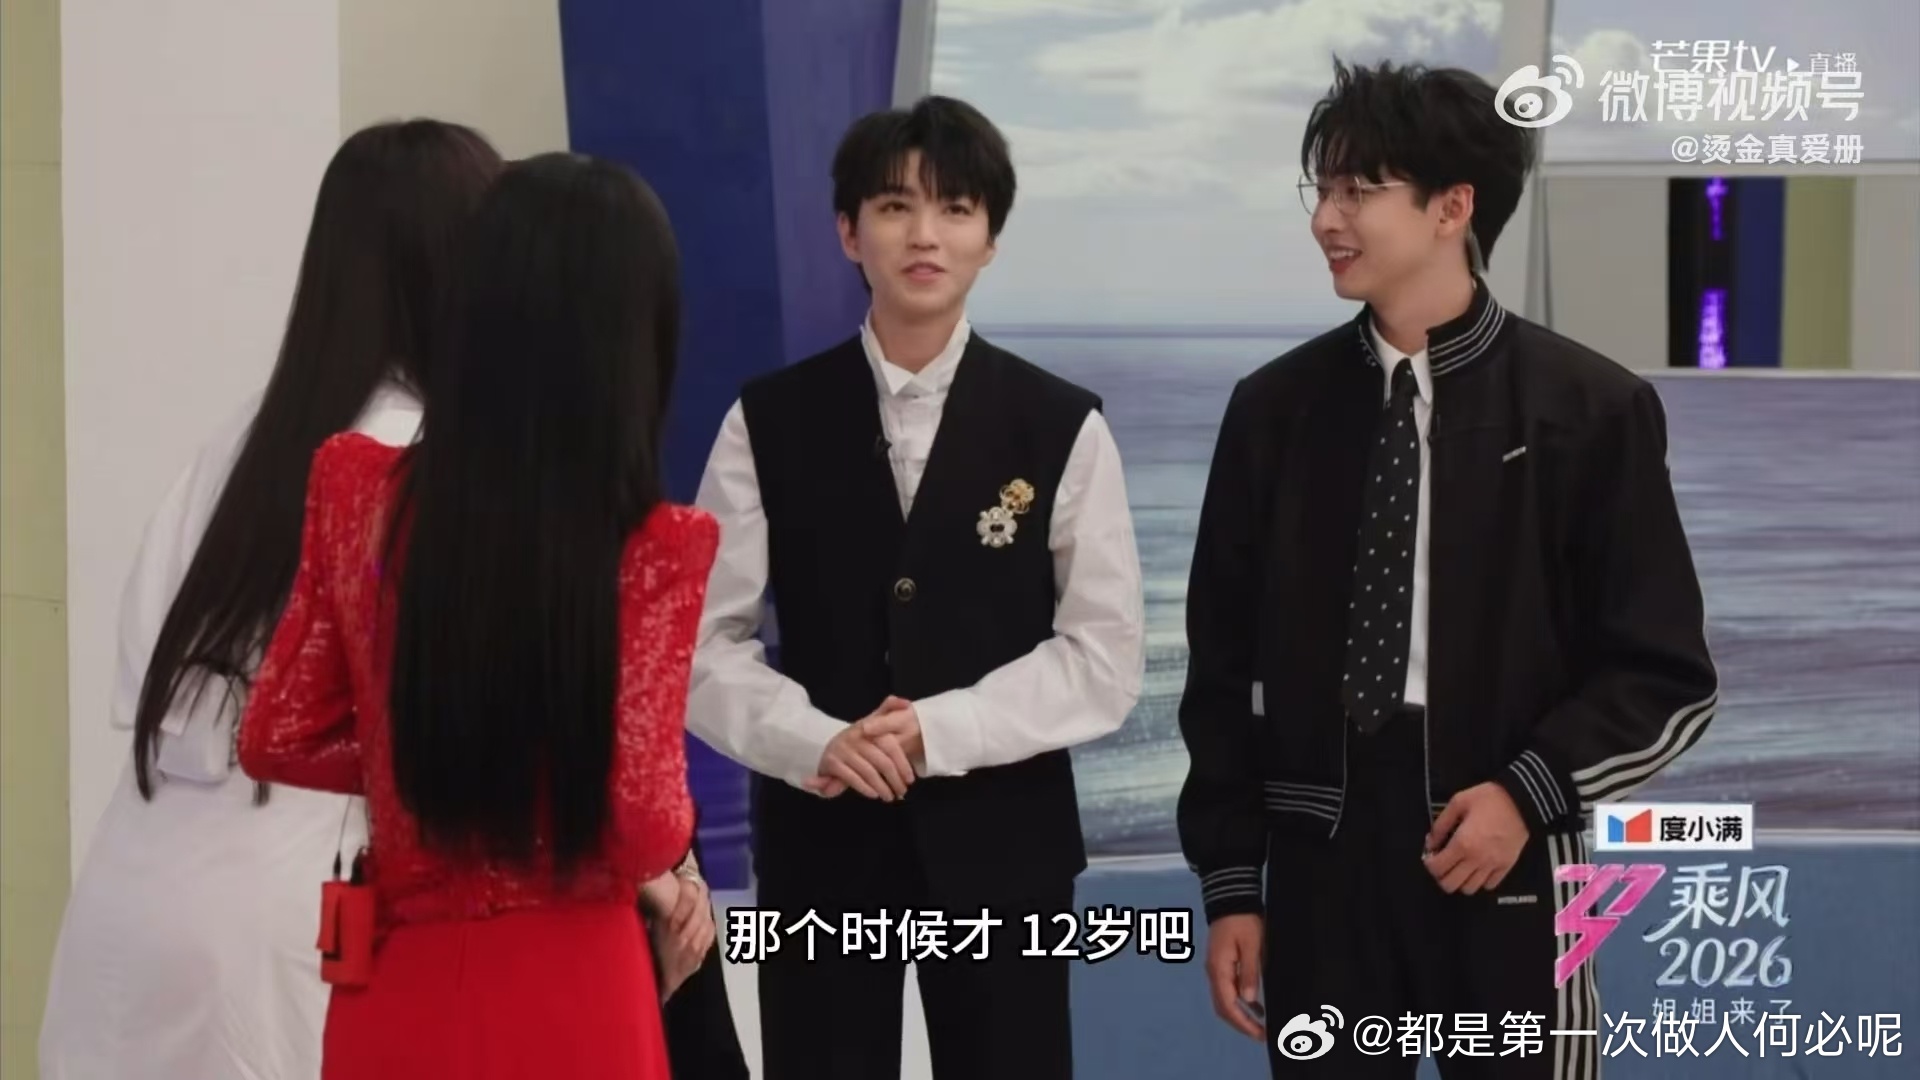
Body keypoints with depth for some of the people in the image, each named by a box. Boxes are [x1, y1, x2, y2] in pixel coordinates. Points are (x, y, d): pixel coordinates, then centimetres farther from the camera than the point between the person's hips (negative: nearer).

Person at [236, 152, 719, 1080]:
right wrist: (679, 826, 4)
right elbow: (643, 828, -17)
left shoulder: (358, 491, -3)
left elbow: (278, 741, 5)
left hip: (392, 990, 3)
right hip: (567, 999, -3)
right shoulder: (654, 547, -15)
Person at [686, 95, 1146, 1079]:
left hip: (999, 839, 0)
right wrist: (814, 743, -18)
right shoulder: (770, 421, 2)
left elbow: (1105, 656, -4)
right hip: (820, 835, 1)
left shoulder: (1062, 426, -1)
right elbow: (706, 640, 0)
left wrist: (939, 731, -15)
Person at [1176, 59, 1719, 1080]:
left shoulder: (1588, 407, -3)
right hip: (1321, 861, 2)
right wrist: (1231, 880, 4)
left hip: (1508, 873, -2)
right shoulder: (1274, 408, 4)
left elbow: (1666, 673, 0)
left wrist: (1531, 793, -14)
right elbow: (1224, 663, 8)